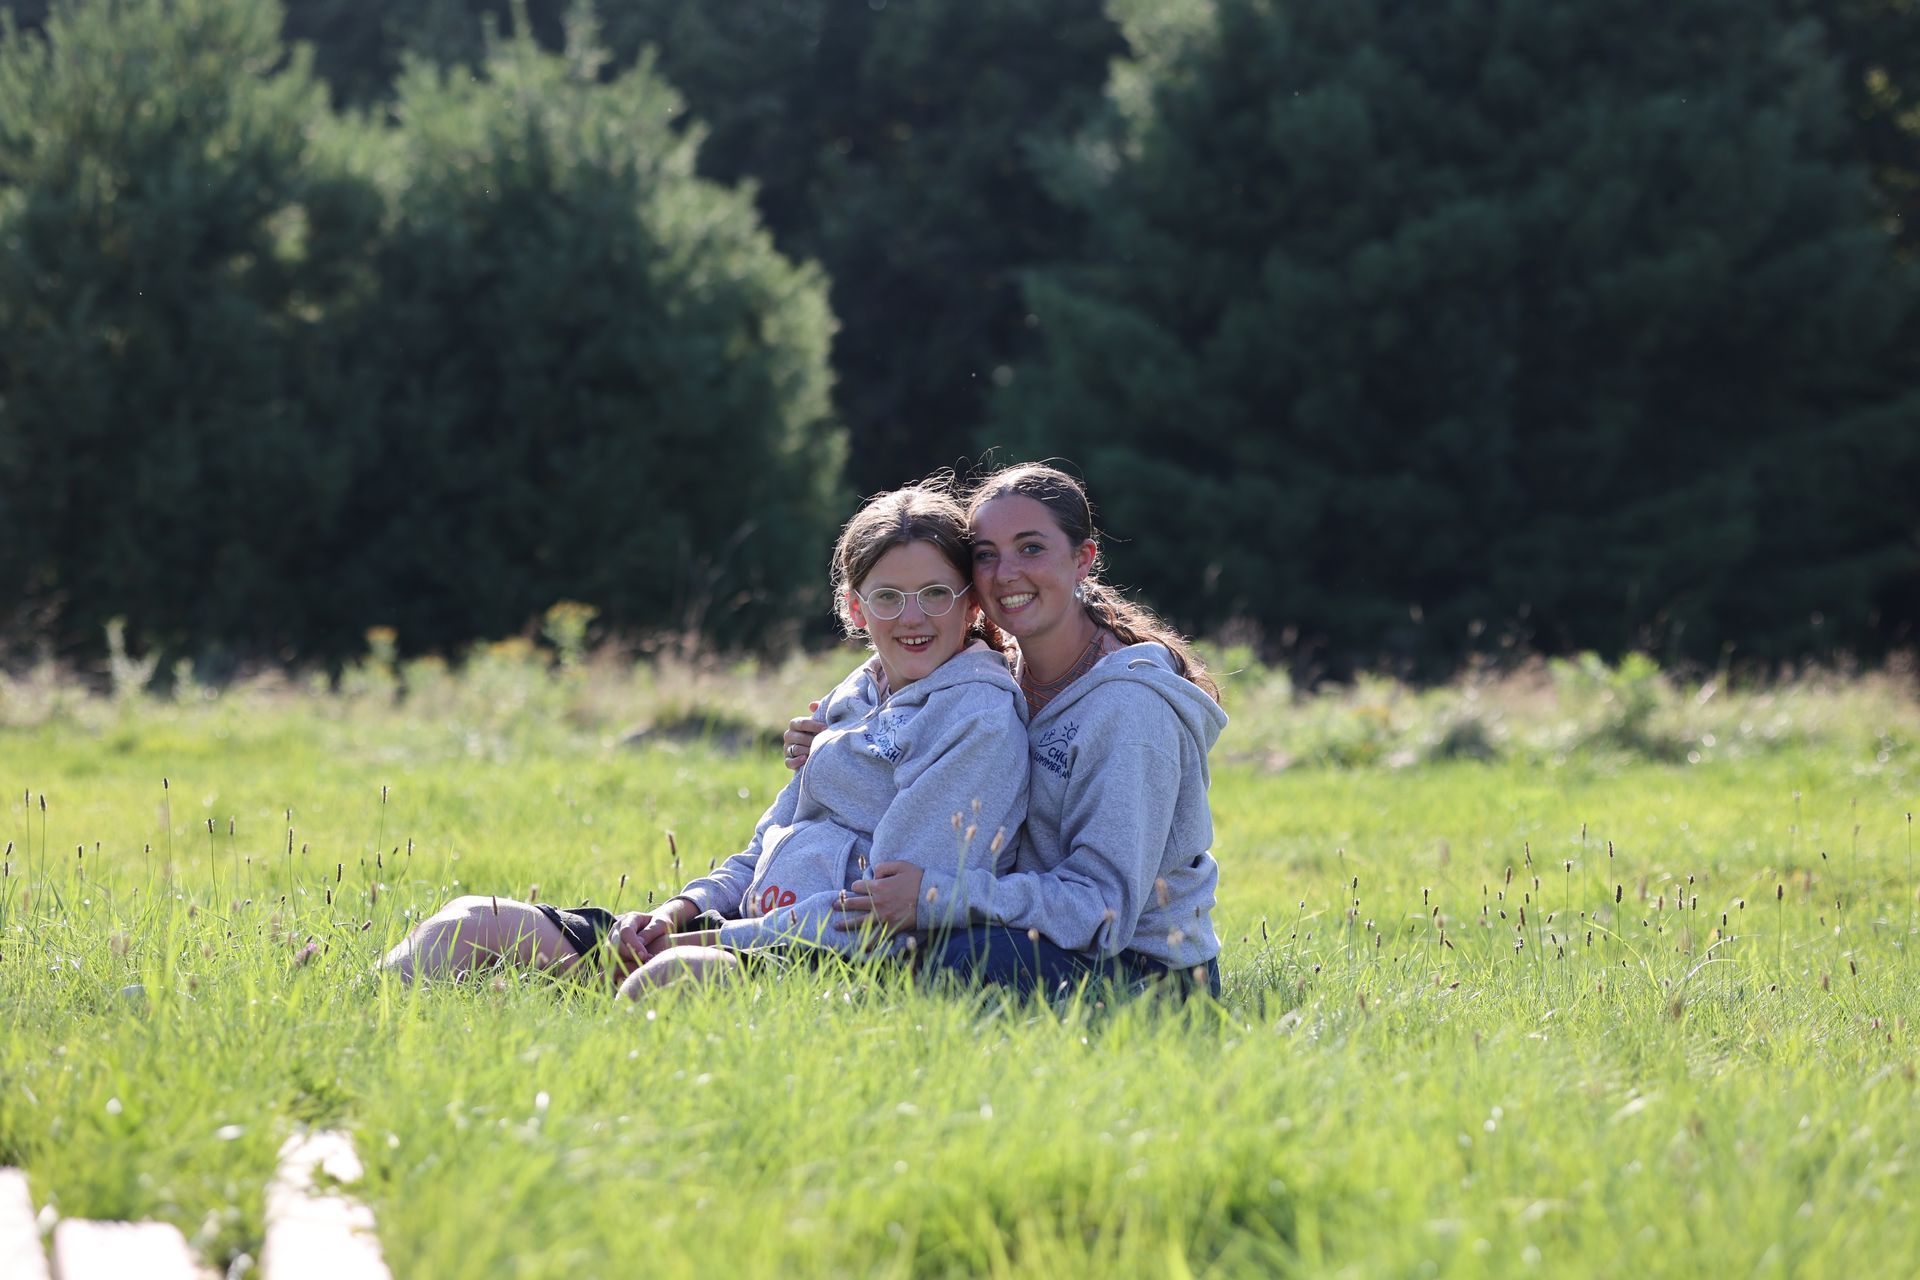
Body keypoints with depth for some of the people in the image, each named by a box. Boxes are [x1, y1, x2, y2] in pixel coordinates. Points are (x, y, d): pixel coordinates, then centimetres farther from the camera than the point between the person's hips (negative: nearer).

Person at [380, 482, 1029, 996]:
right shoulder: (855, 701, 21)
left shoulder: (981, 720, -5)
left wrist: (716, 942, -15)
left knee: (673, 977, -43)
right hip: (755, 932, 9)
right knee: (472, 923, 0)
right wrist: (680, 911, 3)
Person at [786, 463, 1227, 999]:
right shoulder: (1016, 677, 7)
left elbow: (1104, 905, -24)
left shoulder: (1129, 705, -20)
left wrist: (936, 898, -29)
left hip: (1148, 970, -8)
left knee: (953, 961, -30)